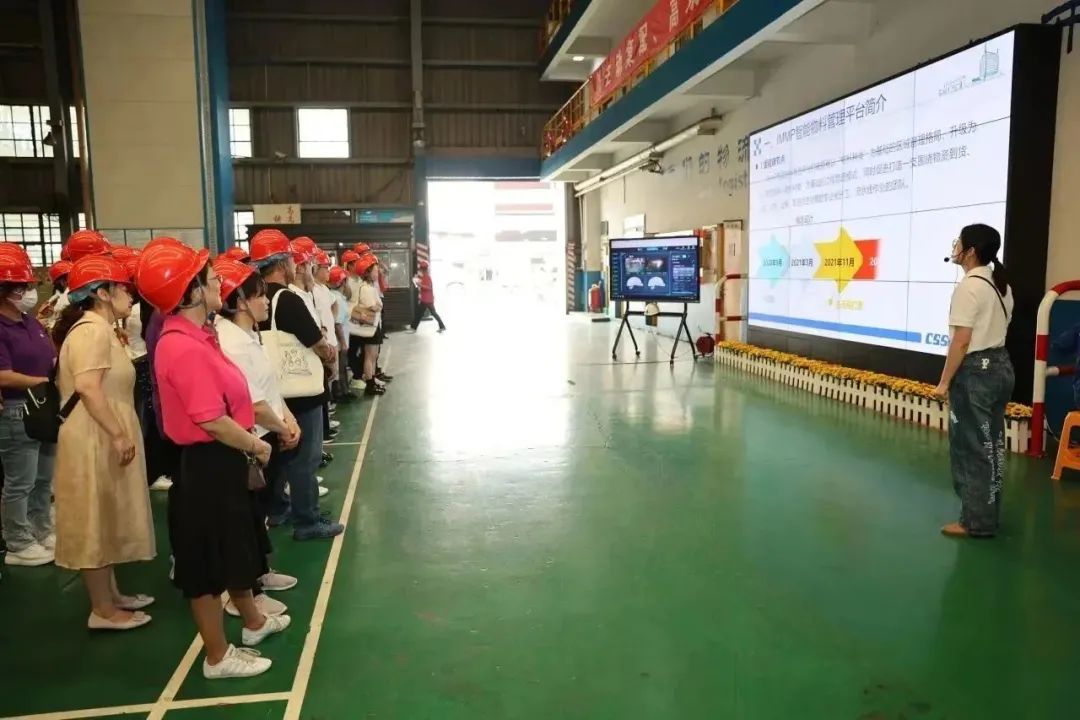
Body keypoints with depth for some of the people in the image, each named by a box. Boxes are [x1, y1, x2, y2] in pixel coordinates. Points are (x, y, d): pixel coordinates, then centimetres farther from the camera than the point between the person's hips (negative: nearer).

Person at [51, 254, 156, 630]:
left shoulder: (99, 329, 15)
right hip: (95, 443, -10)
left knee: (106, 521, 17)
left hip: (104, 441, 10)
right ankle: (102, 610, 10)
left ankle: (111, 594, 29)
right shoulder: (93, 330, -17)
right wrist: (119, 433, -26)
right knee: (96, 524, -1)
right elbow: (88, 387, -28)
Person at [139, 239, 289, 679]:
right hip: (207, 465, -10)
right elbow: (212, 420, -27)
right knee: (209, 560, 6)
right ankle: (218, 656, 24)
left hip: (221, 460, 10)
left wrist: (249, 442, 10)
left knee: (235, 547, 24)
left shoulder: (193, 337, 7)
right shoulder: (184, 348, -25)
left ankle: (253, 622, 44)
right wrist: (256, 446, -13)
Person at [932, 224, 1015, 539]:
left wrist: (944, 382, -14)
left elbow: (961, 341, -19)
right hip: (1001, 366, 9)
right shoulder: (1001, 285, 12)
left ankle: (976, 522, 10)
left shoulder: (969, 287, -17)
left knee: (972, 447, 1)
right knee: (991, 445, 16)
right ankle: (987, 515, 26)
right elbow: (998, 329, 13)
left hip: (976, 371, -9)